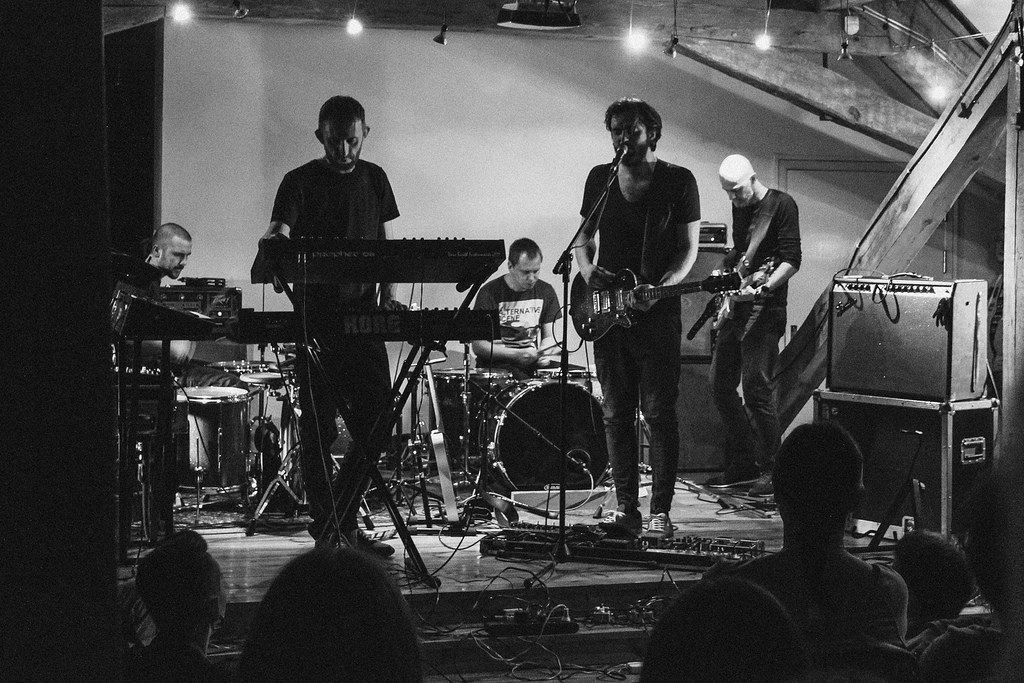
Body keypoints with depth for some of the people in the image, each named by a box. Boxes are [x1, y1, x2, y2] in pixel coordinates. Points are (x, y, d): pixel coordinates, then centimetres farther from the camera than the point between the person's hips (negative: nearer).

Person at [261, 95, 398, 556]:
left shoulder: (374, 180, 12)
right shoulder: (300, 182, 0)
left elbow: (386, 245, 16)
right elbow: (278, 236, -12)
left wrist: (387, 294, 1)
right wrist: (274, 242, -36)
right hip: (315, 320, -4)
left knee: (377, 424, 0)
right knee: (319, 428, -1)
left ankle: (342, 522, 16)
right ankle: (326, 528, 6)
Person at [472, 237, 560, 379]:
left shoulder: (546, 291, 7)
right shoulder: (489, 293, -8)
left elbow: (549, 337, 10)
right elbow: (478, 346, -9)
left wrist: (544, 354, -14)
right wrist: (517, 354, -20)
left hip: (533, 363, 5)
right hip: (497, 365, -5)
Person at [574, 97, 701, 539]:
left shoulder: (678, 182, -2)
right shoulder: (600, 179, 10)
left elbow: (688, 248, -2)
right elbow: (584, 236, 17)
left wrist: (660, 287, -17)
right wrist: (587, 270, -4)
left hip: (656, 313, -4)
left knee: (659, 413, -6)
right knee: (617, 414, 5)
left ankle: (659, 512, -3)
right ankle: (625, 507, 10)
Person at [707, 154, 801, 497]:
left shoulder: (781, 205, -9)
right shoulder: (739, 209, 15)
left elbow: (791, 261, -15)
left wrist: (762, 287, -26)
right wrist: (726, 275, 10)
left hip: (764, 310, -9)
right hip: (735, 307, 9)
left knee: (757, 389, -11)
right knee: (720, 386, 9)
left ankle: (769, 470, -3)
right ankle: (742, 463, 20)